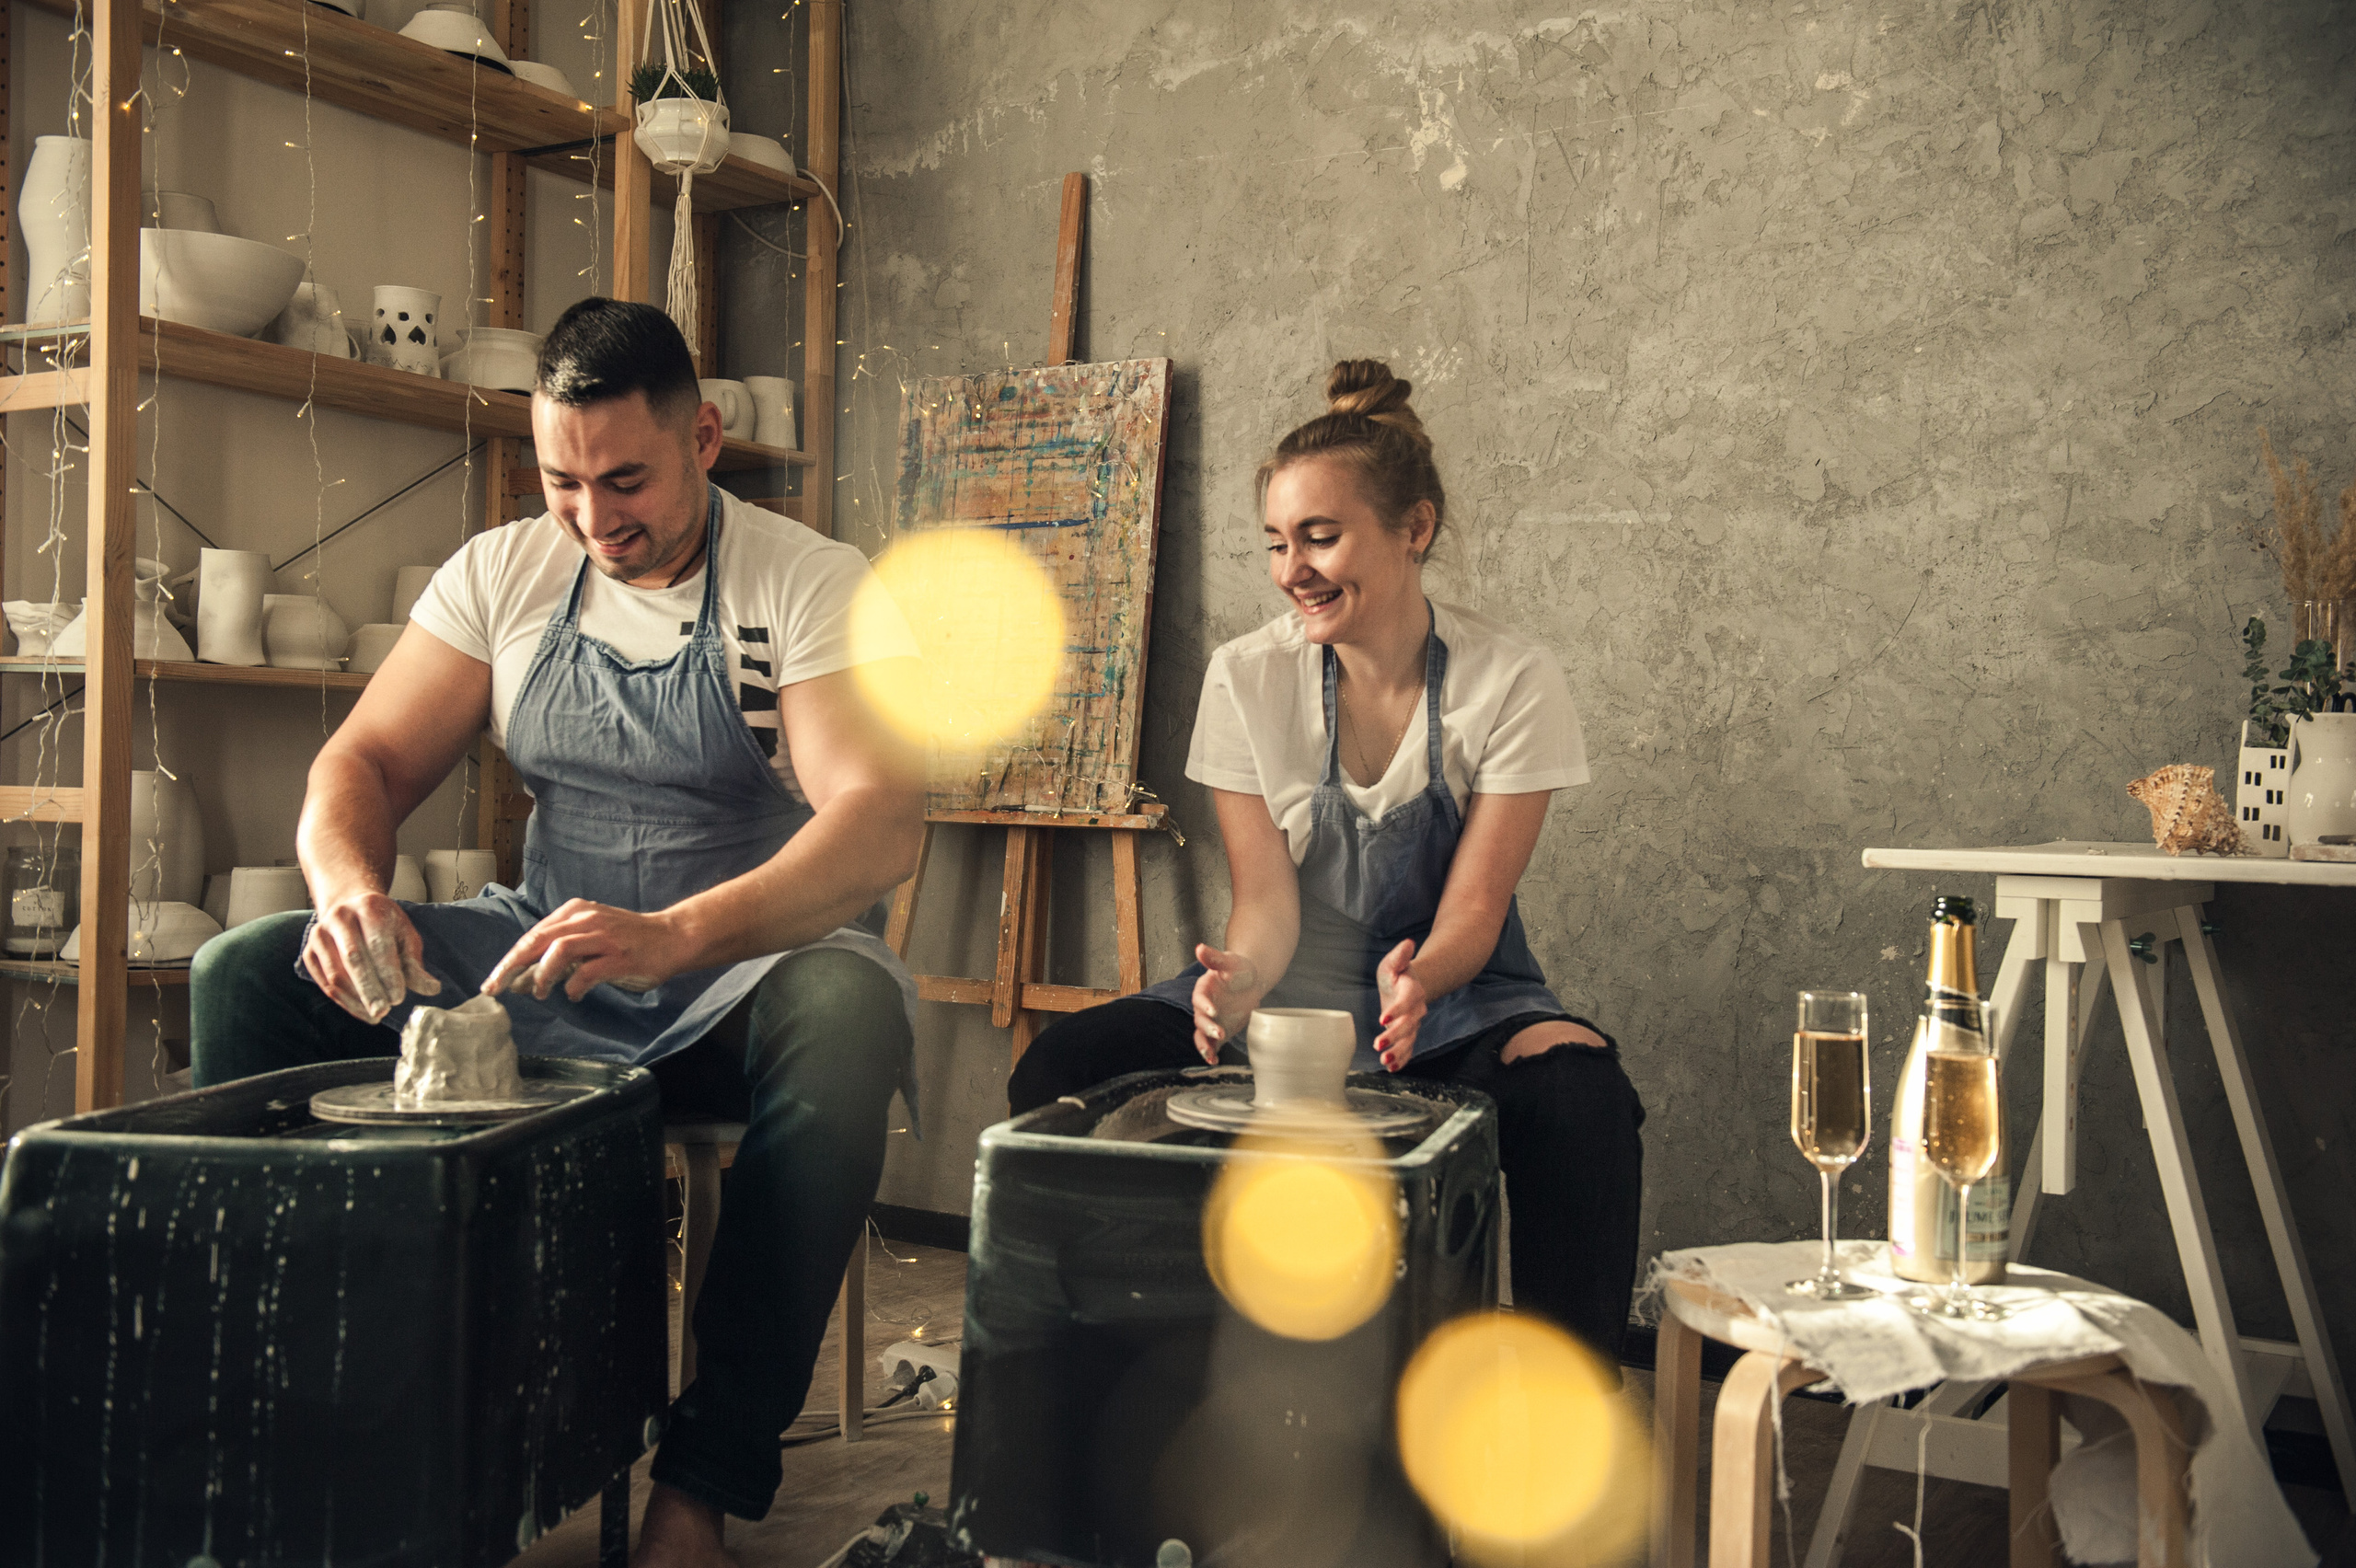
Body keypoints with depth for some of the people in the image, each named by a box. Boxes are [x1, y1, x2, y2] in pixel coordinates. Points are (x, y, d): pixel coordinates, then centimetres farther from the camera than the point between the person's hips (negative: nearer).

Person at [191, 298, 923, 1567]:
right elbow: (362, 760, 4)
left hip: (743, 971, -4)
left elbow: (881, 825, -23)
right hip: (536, 965, 4)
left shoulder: (814, 587, -9)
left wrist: (671, 935, -40)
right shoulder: (501, 575, 7)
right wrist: (348, 886, -21)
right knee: (244, 973, -14)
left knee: (848, 1009, -38)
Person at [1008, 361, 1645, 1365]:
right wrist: (1239, 977, -31)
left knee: (1584, 1101, -35)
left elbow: (1472, 912, -9)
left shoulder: (1512, 683, -8)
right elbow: (1267, 901, -7)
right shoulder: (1247, 679, -4)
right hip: (1285, 1003, 2)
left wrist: (1417, 977, -33)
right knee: (1057, 1074, -23)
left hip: (1447, 1000, -1)